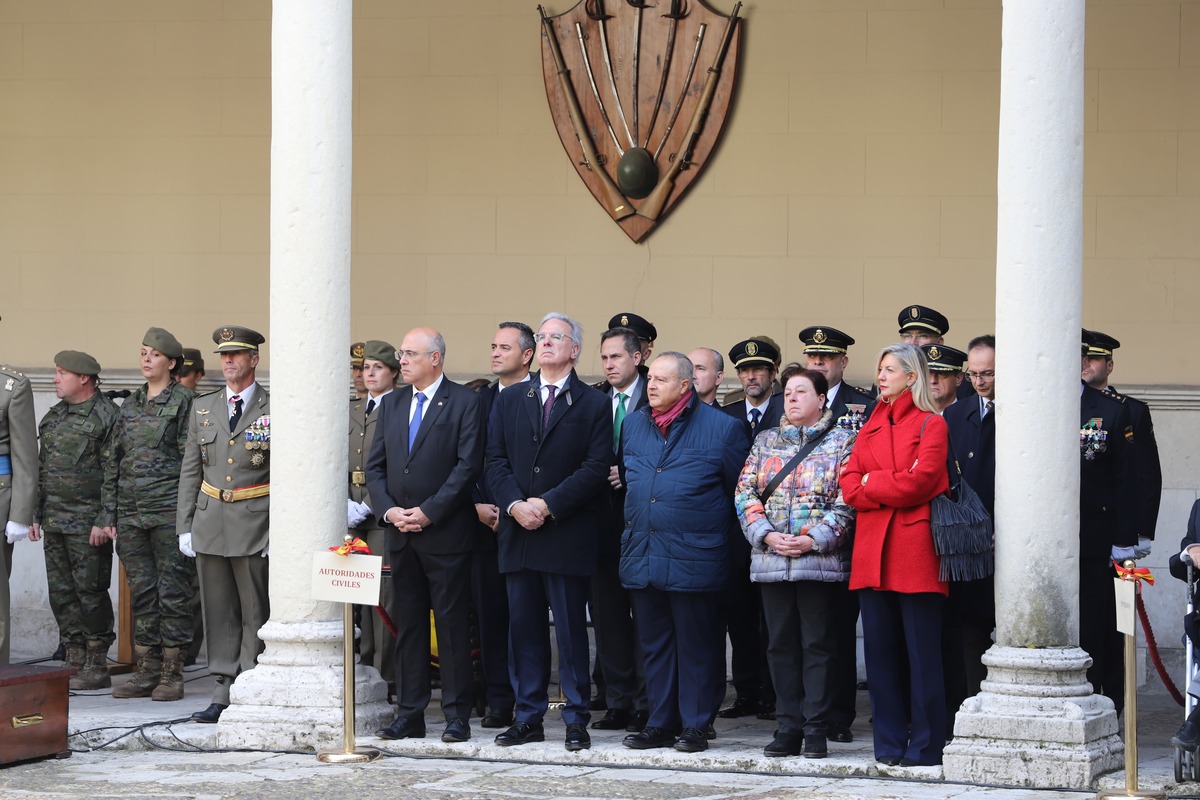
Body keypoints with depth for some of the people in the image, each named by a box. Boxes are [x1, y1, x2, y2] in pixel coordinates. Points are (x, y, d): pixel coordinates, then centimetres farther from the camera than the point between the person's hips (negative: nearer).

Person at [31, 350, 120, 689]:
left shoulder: (106, 416, -8)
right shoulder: (53, 416, 15)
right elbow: (41, 469, 20)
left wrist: (104, 521, -17)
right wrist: (36, 515, 14)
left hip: (88, 524, -8)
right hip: (55, 522, 8)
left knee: (90, 591, -5)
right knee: (61, 593, 8)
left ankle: (97, 668, 1)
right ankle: (75, 663, 14)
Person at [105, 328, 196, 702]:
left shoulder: (184, 402, -2)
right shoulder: (130, 405, 15)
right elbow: (114, 461, 17)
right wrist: (110, 513, 12)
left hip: (170, 512, -6)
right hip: (132, 513, 6)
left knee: (173, 591, -3)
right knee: (141, 593, 7)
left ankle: (172, 674, 1)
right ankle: (147, 672, 11)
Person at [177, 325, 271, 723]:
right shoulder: (203, 408, 13)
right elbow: (190, 471, 14)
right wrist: (184, 525, 8)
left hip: (255, 525, -4)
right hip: (210, 523, 4)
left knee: (255, 613, -1)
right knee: (218, 613, 5)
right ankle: (223, 692, 9)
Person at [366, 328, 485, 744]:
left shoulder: (464, 402, -4)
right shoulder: (392, 404, 14)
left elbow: (468, 466, -10)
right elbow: (375, 466, 13)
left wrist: (428, 512, -14)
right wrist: (389, 510, -4)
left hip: (445, 533, -6)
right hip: (401, 534, 6)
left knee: (452, 624, -2)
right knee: (408, 624, 7)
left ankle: (457, 715, 2)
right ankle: (409, 715, 11)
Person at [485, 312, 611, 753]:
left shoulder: (594, 404, 3)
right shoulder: (508, 402, 15)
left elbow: (596, 467, -6)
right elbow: (496, 462, 8)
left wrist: (548, 505, -14)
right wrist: (514, 505, -9)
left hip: (567, 535, -4)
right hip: (519, 534, 4)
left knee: (571, 629, -1)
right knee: (523, 628, 6)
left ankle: (576, 720, 3)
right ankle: (528, 717, 11)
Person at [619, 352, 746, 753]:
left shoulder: (722, 428, -4)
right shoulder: (632, 425, 12)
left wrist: (721, 539, 1)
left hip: (694, 560, -5)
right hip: (641, 556, 5)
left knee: (696, 646, 0)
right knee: (654, 644, 9)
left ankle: (695, 726, 6)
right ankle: (661, 723, 15)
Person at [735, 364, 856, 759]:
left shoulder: (841, 442, 3)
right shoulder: (765, 442, 15)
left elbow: (847, 500, -5)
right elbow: (745, 492, 8)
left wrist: (813, 540, -14)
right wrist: (766, 535, -7)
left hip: (820, 559, -4)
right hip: (771, 560, 4)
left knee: (817, 644, -3)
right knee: (781, 644, 5)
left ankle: (816, 730, 0)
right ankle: (789, 727, 10)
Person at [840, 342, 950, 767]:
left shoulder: (931, 425, 1)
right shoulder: (870, 427, 19)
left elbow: (919, 482, -12)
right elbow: (850, 485, 8)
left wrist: (872, 483, -2)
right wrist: (891, 488, -7)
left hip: (914, 548, -6)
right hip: (872, 552, 6)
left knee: (922, 651, -4)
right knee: (881, 649, 6)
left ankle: (925, 745, 1)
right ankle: (890, 743, 12)